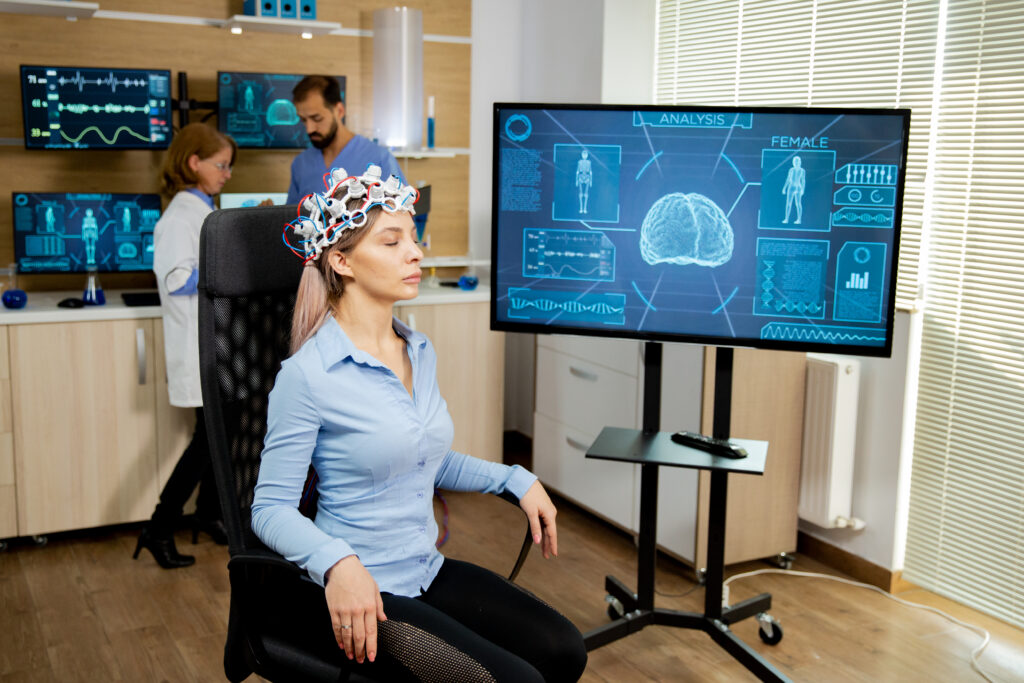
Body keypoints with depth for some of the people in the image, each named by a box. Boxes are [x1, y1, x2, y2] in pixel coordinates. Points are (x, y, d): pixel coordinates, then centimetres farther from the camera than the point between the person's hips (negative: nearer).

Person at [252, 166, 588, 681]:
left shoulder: (421, 354, 7)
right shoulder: (307, 375, -16)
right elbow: (271, 508, -15)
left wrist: (515, 479, 10)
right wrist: (338, 563, -32)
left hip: (428, 572, 7)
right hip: (355, 596, -7)